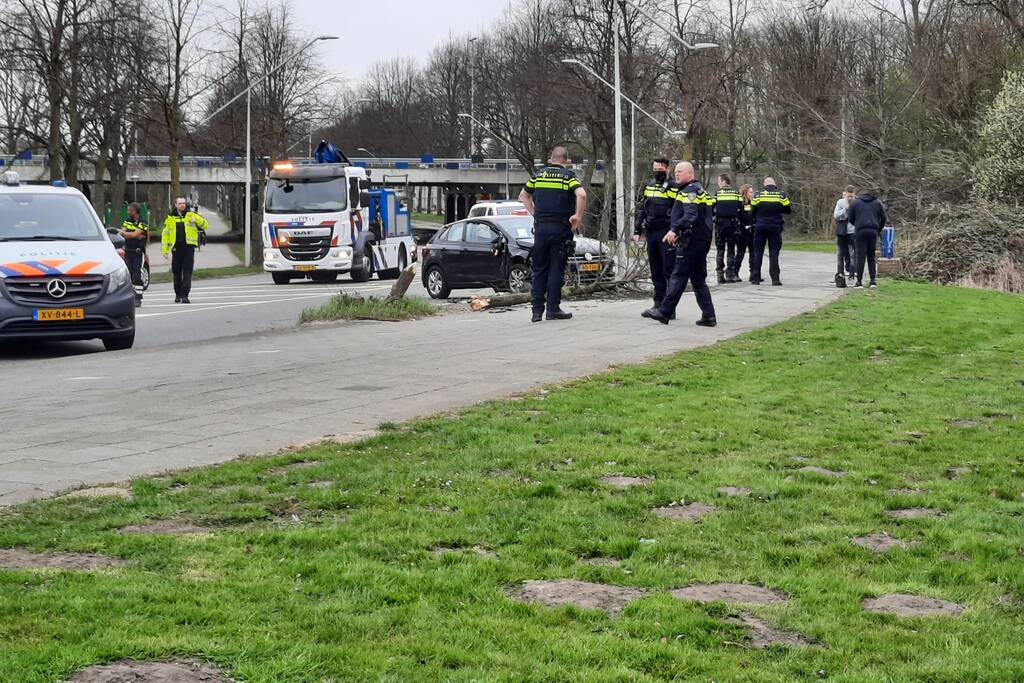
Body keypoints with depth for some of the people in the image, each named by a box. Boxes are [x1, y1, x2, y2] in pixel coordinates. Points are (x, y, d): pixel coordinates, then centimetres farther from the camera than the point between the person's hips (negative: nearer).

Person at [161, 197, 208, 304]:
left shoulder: (191, 215, 8)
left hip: (189, 248, -1)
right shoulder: (170, 218, 10)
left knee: (187, 272, -8)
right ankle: (178, 294, 20)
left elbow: (205, 224, 7)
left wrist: (196, 220, -13)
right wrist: (165, 250, 7)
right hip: (176, 248, 1)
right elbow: (165, 234, 12)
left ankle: (185, 295, -9)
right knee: (177, 272, 7)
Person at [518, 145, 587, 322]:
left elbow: (523, 196, 18)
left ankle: (537, 310, 7)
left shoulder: (538, 175, 9)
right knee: (556, 269, 2)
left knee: (539, 270, 9)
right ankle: (553, 309, 1)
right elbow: (581, 195, -19)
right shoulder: (568, 176, -3)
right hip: (560, 227, -3)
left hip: (540, 228, 3)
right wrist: (577, 216, -9)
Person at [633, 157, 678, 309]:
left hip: (667, 234, -7)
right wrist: (637, 230, 15)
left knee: (669, 271, -7)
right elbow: (642, 209, 21)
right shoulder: (649, 186, 16)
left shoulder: (673, 187, -5)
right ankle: (659, 303, 17)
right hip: (651, 233, 7)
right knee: (655, 271, 10)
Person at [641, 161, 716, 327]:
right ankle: (708, 316, 7)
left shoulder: (689, 191, -11)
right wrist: (679, 233, 27)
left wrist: (675, 230, -31)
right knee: (698, 279, 11)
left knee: (678, 276, -8)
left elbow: (691, 215, -25)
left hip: (691, 241, -10)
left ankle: (664, 312, -6)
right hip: (703, 240, 10)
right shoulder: (699, 190, 22)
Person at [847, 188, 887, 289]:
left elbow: (850, 218, 7)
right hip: (873, 232, 2)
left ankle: (859, 281, -4)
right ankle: (873, 281, 4)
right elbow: (884, 218, 10)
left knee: (861, 257, -2)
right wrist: (879, 230, 21)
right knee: (871, 257, 9)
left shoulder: (855, 202, 7)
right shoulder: (877, 203, 12)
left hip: (860, 231, -2)